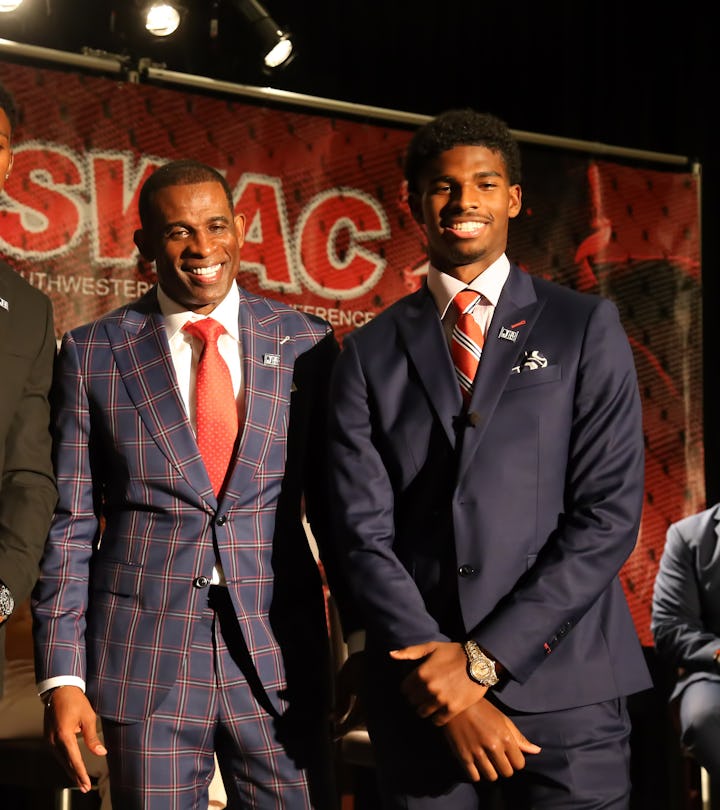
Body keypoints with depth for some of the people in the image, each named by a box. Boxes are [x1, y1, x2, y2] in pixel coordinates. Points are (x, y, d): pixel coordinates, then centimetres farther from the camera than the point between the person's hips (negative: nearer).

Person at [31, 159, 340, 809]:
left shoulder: (305, 343, 4)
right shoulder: (92, 353, 1)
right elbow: (69, 524, 1)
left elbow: (337, 502, 8)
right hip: (145, 657, -1)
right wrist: (61, 675, -4)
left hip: (281, 657, 1)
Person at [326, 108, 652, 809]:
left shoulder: (585, 327, 4)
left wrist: (484, 657, -10)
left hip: (563, 682, -1)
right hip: (419, 695, 1)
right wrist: (440, 675, -11)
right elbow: (363, 532, 0)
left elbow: (610, 513, -4)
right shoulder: (369, 353, 8)